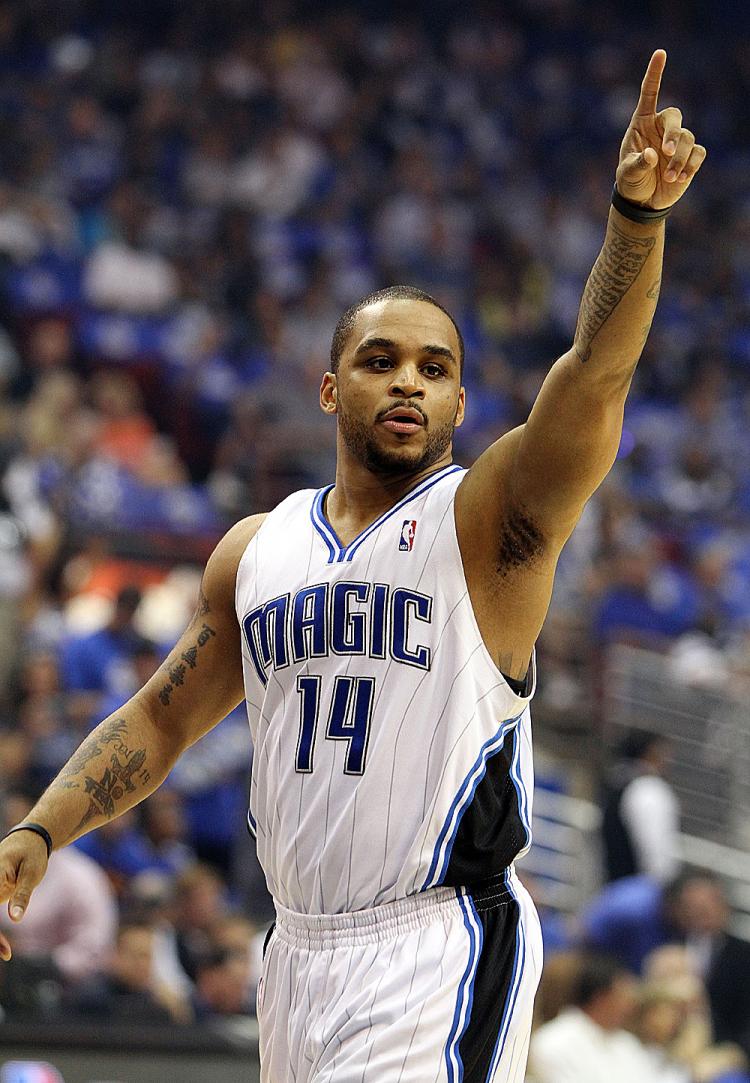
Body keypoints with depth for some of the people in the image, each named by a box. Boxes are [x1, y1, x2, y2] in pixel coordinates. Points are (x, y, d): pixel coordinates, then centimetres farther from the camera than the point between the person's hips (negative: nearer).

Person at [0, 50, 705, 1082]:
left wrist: (636, 212, -34)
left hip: (439, 958, -6)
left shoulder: (493, 515, -2)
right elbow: (159, 721, 20)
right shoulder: (255, 551, 13)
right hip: (300, 950, 6)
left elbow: (594, 375, -19)